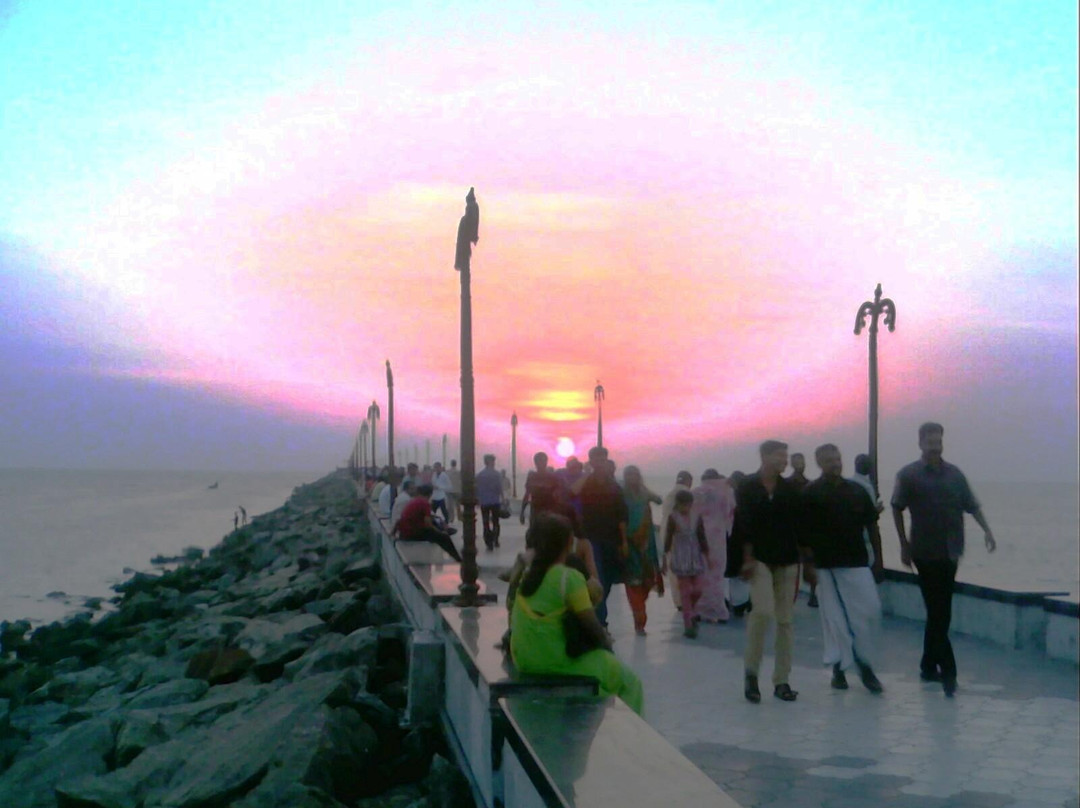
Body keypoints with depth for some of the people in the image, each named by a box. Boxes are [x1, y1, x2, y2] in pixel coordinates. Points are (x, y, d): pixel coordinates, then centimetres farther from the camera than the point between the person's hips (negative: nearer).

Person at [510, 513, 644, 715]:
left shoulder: (528, 571, 0)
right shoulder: (570, 577, -19)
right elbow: (590, 624, -14)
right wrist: (606, 641, 8)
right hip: (556, 662, -8)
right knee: (630, 683, 7)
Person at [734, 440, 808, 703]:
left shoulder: (790, 490, 7)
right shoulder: (747, 488, -2)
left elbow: (800, 526, 7)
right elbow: (743, 525, -7)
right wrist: (747, 558, -14)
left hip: (787, 561, 4)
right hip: (760, 560, -4)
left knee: (785, 619, 4)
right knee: (763, 610, -21)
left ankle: (781, 681, 11)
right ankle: (751, 671, -2)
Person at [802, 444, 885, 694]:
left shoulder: (857, 491, 8)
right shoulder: (810, 493, -2)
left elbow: (872, 526, 12)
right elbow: (803, 532, -3)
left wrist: (878, 559, 8)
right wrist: (808, 563, -8)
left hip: (858, 561, 3)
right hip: (827, 564, -3)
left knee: (870, 611, -3)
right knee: (834, 617, 2)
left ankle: (865, 664, 13)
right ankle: (839, 668, 12)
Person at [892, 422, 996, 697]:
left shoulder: (954, 474, 10)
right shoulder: (909, 475, -2)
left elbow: (972, 505, 10)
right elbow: (897, 509, 4)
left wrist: (987, 530, -4)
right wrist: (904, 545, 4)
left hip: (950, 552, 5)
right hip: (926, 552, -5)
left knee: (940, 613, 10)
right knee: (939, 613, -8)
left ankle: (929, 666, 21)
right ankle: (948, 671, -7)